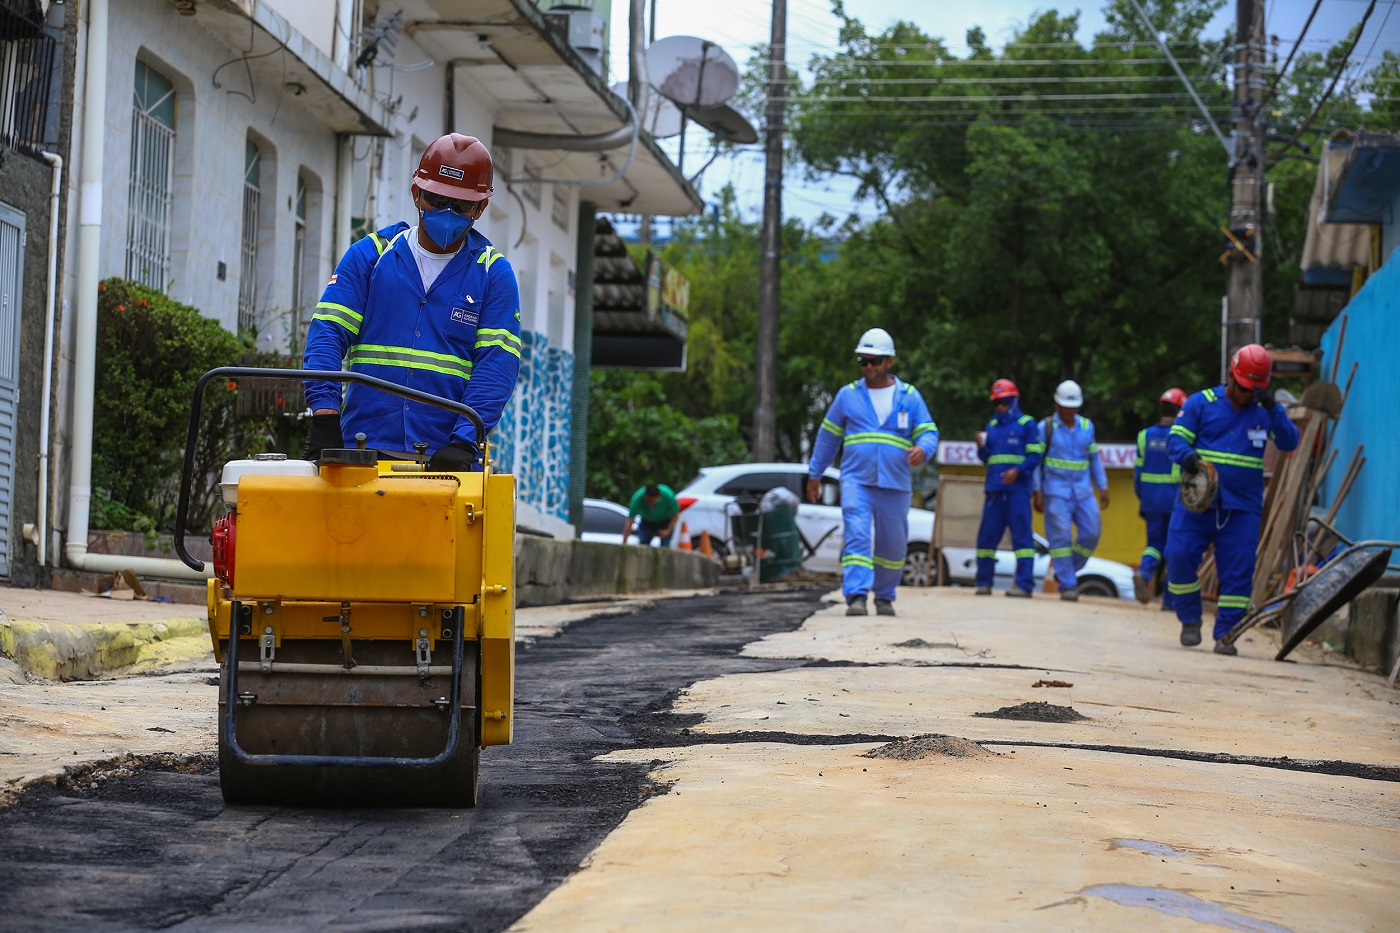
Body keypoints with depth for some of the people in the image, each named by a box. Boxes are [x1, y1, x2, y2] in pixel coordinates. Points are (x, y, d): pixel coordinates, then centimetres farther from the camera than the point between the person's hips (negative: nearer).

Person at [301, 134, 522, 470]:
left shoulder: (494, 274, 9)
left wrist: (464, 442, -16)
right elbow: (328, 332, 2)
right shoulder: (368, 256, 11)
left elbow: (498, 362, -1)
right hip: (364, 451, 1)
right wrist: (325, 416, -14)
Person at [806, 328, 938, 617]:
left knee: (892, 546, 9)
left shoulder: (909, 396, 7)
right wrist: (815, 474, 17)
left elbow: (929, 432, 4)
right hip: (856, 481, -1)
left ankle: (885, 596, 27)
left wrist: (922, 449, -20)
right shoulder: (848, 395, 8)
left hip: (895, 485, 1)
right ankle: (856, 597, -24)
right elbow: (828, 436, 16)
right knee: (856, 536, -18)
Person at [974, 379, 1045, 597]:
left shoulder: (1027, 424, 3)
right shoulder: (992, 426, 20)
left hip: (1017, 489, -5)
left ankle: (1024, 584, -8)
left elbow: (1035, 456, -4)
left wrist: (1018, 470, -18)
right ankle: (984, 582, 13)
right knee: (987, 534, 4)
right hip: (994, 488, 5)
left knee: (1021, 534, -7)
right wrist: (981, 447, 1)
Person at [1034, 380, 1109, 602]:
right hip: (1056, 490, -4)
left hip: (1083, 491, 4)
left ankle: (1068, 572, 16)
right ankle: (1067, 585, -3)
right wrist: (1037, 492, -7)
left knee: (1091, 533, -3)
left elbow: (1094, 458, 15)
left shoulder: (1086, 426, 10)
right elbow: (1035, 460, -1)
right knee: (1060, 536, -7)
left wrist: (1103, 488, 11)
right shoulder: (1046, 427, -1)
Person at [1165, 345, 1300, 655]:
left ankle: (1225, 634, 6)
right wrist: (1187, 456, -24)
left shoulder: (1265, 411, 7)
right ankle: (1190, 620, 9)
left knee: (1237, 573, -3)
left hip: (1242, 509, 1)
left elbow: (1289, 442, -6)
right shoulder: (1201, 403, 3)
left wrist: (1273, 409, -20)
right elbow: (1176, 438, -1)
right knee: (1179, 556, -10)